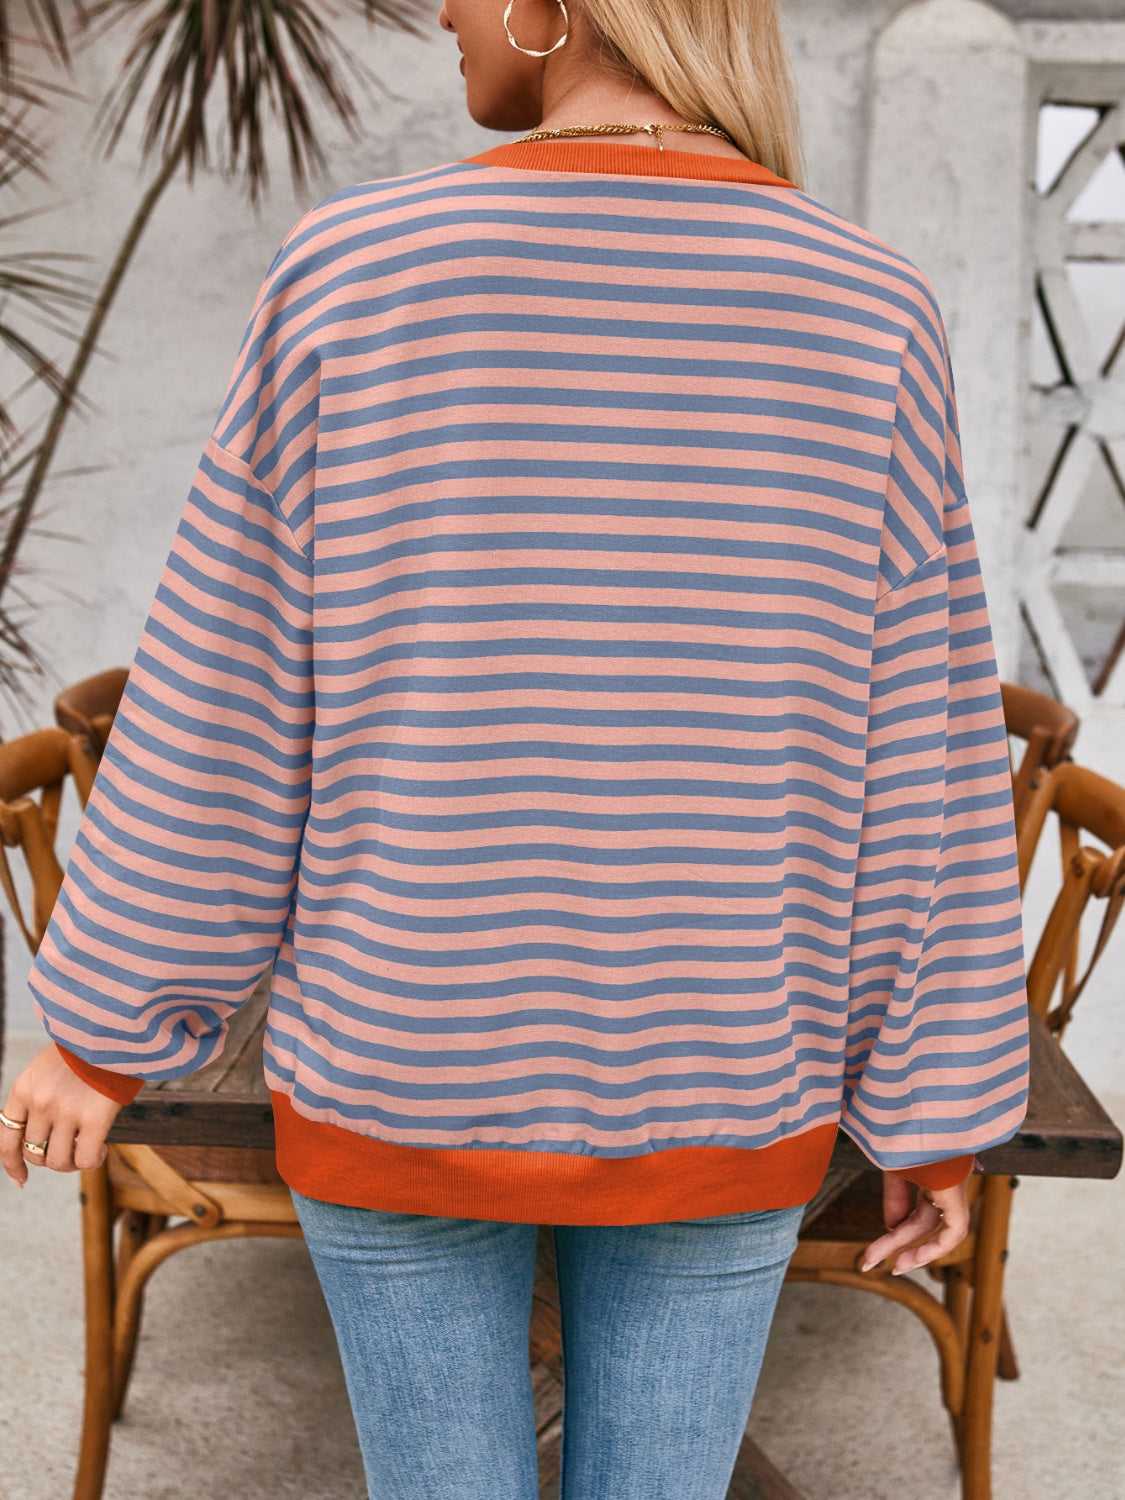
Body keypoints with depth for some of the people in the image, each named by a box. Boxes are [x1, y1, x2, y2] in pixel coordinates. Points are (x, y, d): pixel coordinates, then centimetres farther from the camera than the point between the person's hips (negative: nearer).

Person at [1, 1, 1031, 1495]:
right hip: (708, 1086, 1)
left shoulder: (357, 274, -13)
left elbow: (220, 713, -8)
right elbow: (920, 766, -6)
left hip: (409, 1067, -1)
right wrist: (940, 1115, 5)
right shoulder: (869, 310, -9)